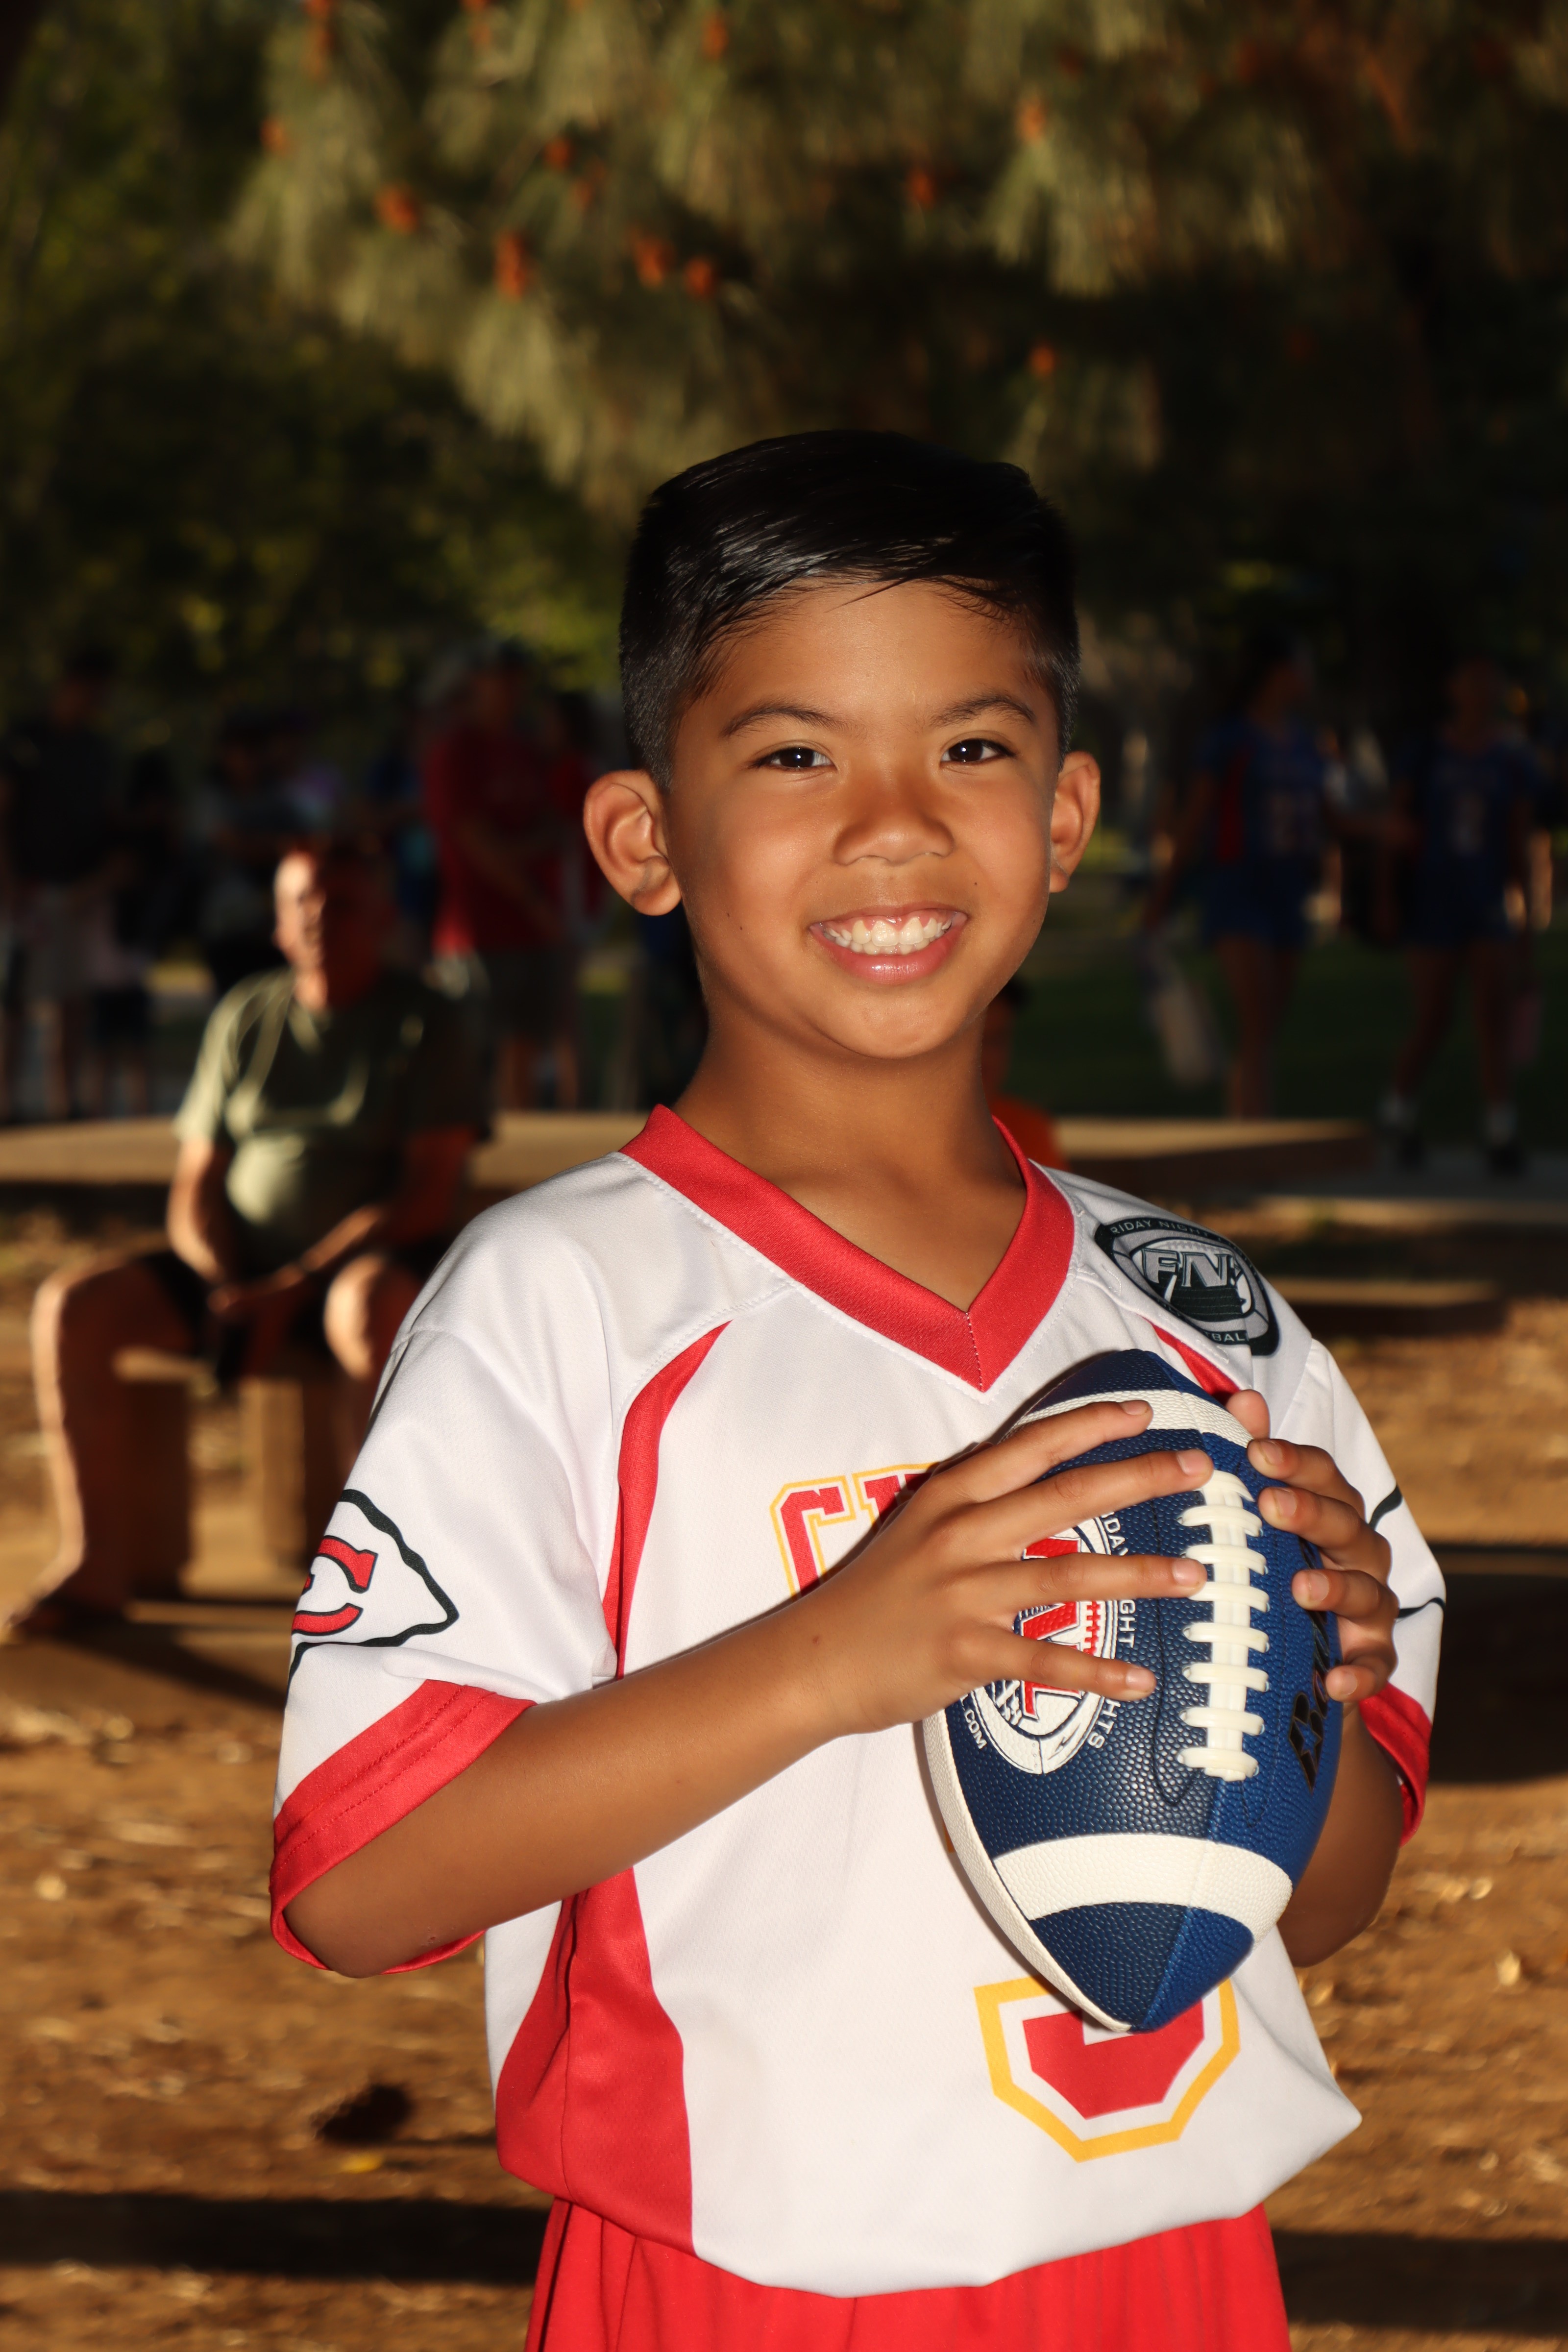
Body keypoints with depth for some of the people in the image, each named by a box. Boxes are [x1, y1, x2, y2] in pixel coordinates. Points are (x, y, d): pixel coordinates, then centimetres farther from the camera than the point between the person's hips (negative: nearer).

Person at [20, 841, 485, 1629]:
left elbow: (426, 1197, -12)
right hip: (241, 1269, 5)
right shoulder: (246, 1017, 11)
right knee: (70, 1306, -17)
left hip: (367, 1263, -5)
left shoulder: (425, 1023, -2)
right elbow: (194, 1192, 10)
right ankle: (93, 1563, -17)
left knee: (371, 1307, -41)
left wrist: (290, 1286, -19)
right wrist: (226, 1290, -11)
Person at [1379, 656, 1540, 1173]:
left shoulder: (1514, 763, 3)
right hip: (1433, 905, -1)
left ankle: (1501, 1132, -12)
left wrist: (1528, 912, -1)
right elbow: (1399, 832, 2)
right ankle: (1398, 1107, 25)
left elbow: (1521, 844, 3)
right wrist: (1386, 897, -5)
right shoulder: (1423, 757, 0)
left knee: (1494, 1015, -11)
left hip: (1489, 904, 1)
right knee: (1433, 1024, -1)